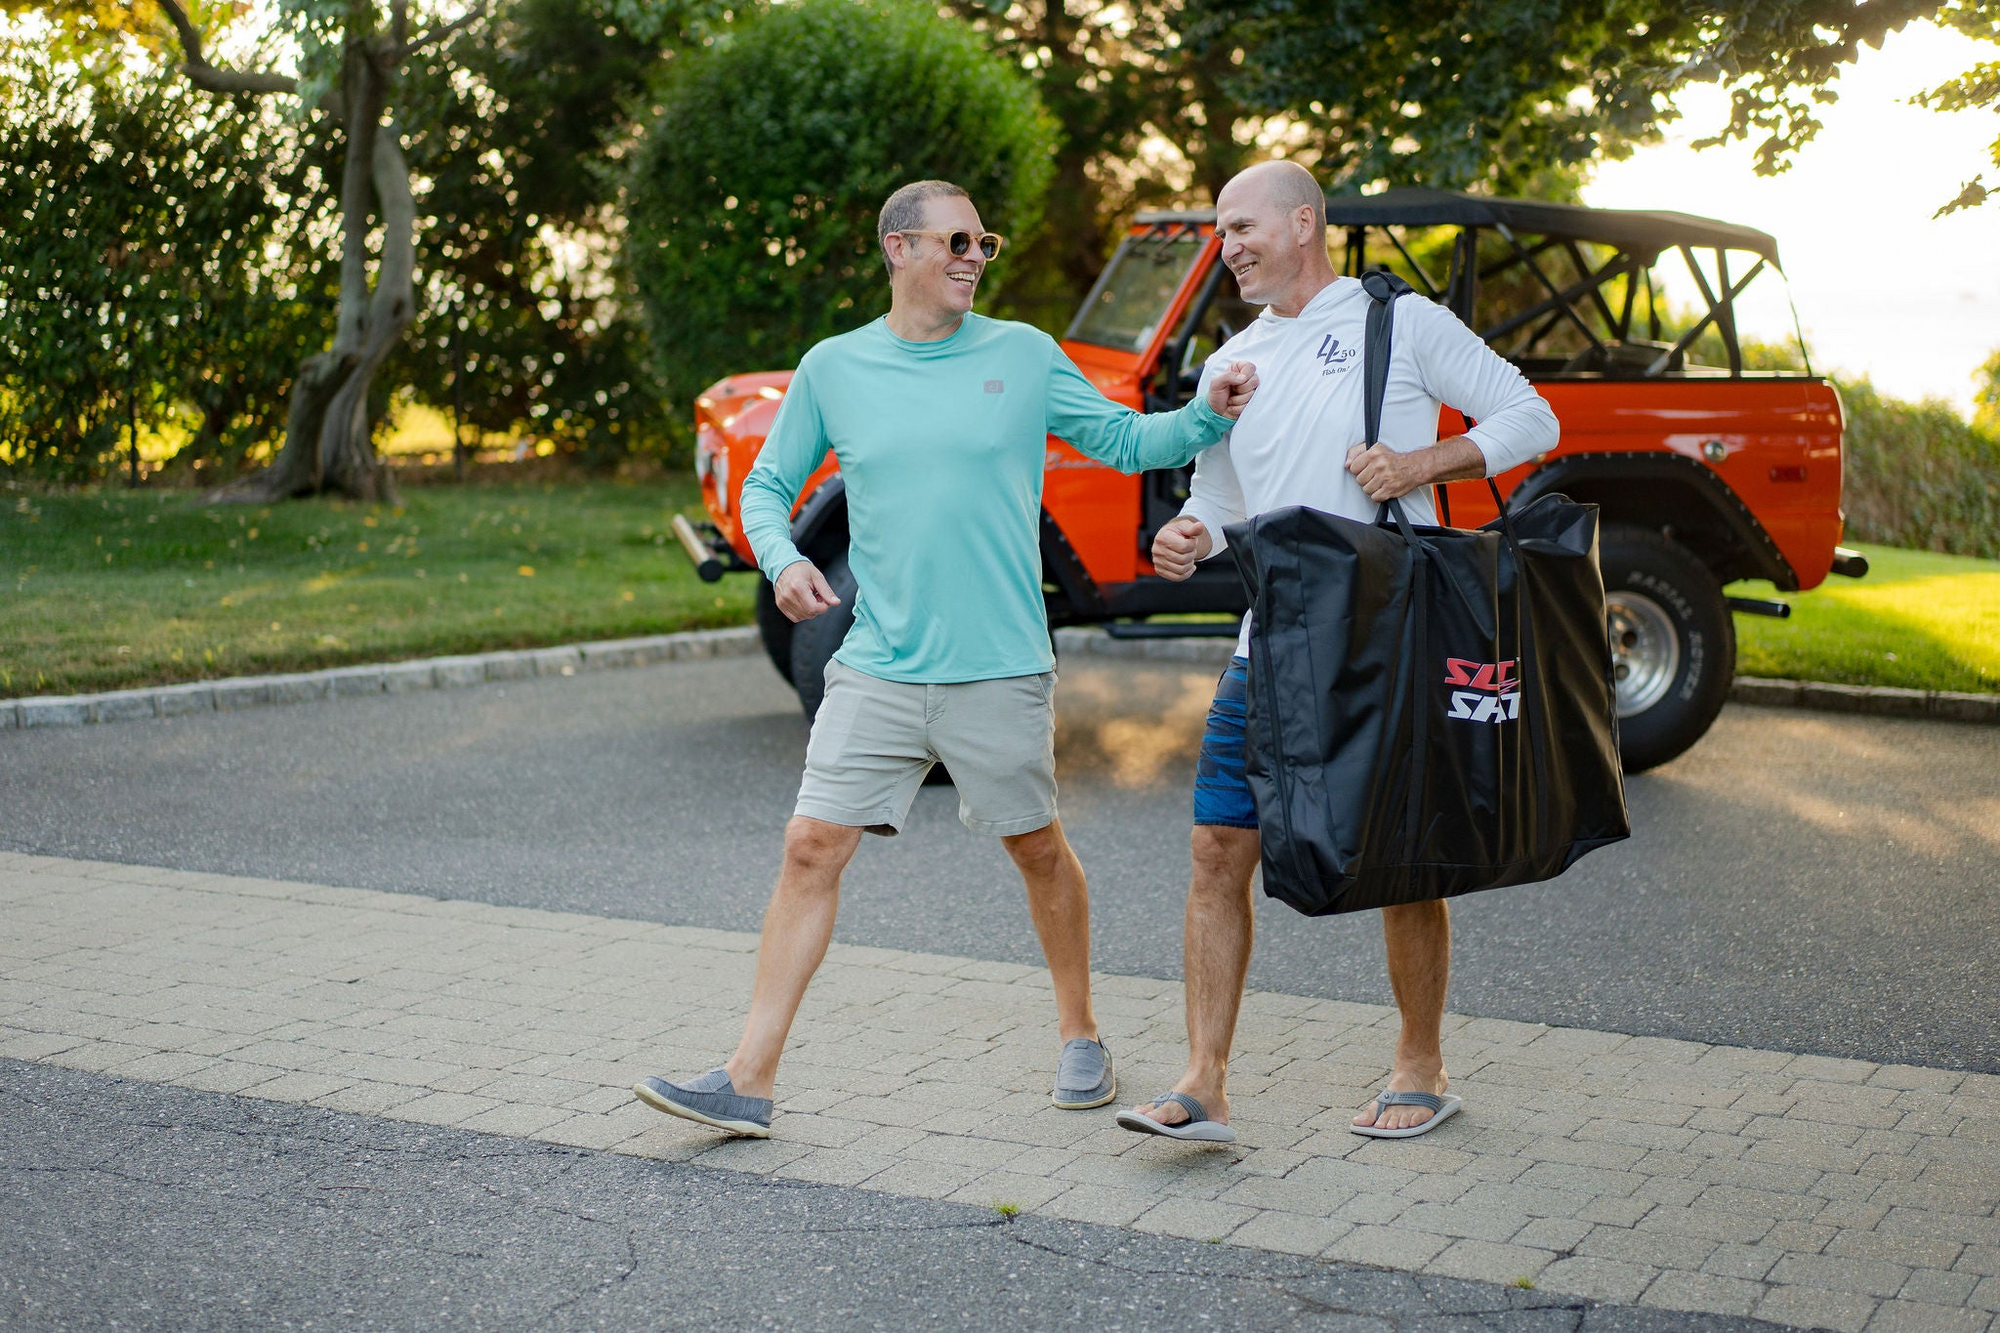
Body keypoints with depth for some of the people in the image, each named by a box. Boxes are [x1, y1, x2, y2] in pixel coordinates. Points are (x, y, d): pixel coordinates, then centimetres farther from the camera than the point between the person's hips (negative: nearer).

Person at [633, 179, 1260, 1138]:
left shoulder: (1024, 356, 3)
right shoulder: (833, 368, 5)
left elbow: (1126, 441, 9)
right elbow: (767, 486, 13)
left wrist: (1207, 414, -9)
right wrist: (782, 560, -6)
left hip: (1000, 669, -1)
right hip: (877, 669, 1)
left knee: (1037, 849, 11)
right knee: (811, 849, -5)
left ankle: (1079, 1037, 33)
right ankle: (749, 1081, 0)